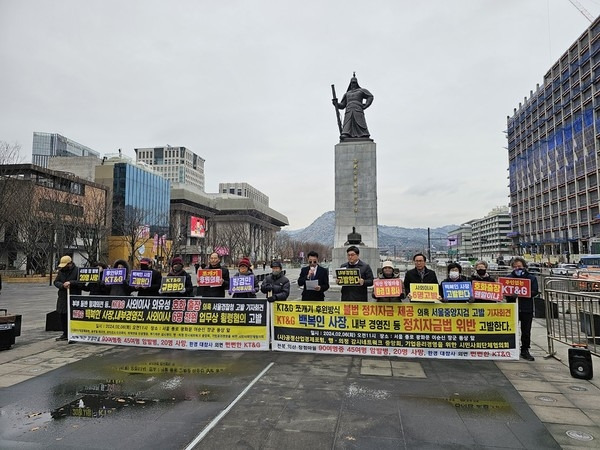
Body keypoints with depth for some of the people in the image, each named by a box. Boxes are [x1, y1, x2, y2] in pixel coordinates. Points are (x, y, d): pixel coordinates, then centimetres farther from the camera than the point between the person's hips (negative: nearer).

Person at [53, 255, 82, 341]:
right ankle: (65, 334, 24)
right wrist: (62, 285, -11)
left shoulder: (77, 271, -8)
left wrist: (70, 283, -23)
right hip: (62, 297, 7)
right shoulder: (61, 271, 13)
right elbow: (56, 282, 8)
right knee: (62, 316, 11)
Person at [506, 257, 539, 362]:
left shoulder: (531, 278, 5)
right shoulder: (509, 277, 7)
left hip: (526, 308, 0)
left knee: (526, 331, 7)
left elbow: (535, 292, -3)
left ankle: (525, 351, 19)